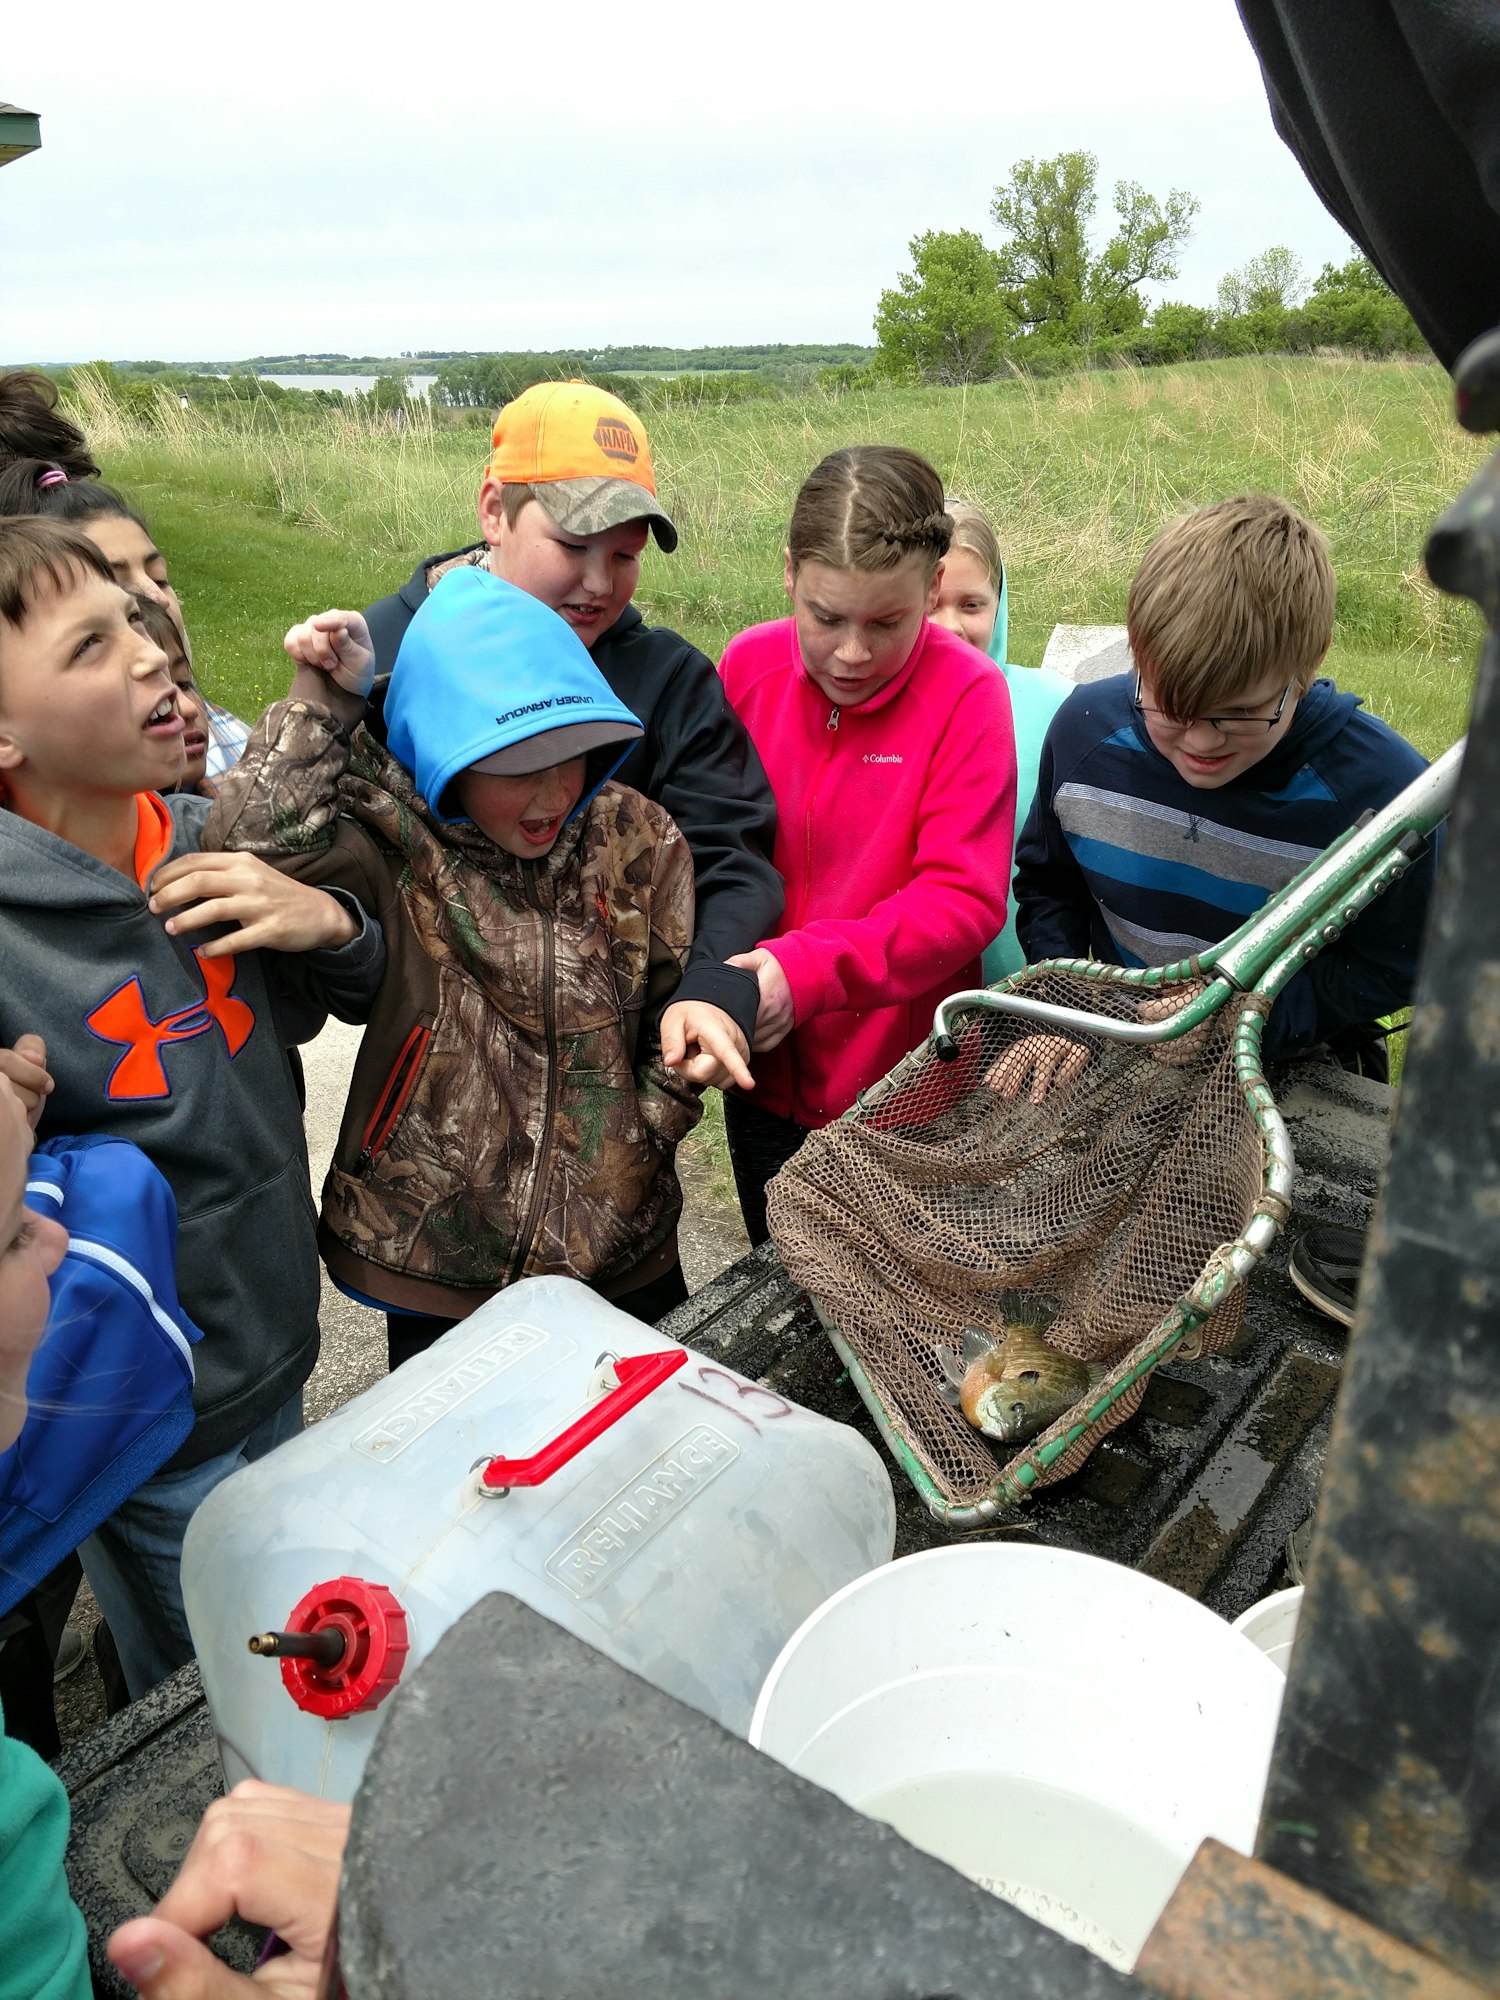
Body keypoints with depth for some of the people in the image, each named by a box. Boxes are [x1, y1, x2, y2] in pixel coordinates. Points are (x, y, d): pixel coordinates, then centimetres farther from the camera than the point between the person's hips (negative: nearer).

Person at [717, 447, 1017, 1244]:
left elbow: (963, 899, -21)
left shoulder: (966, 693, -17)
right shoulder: (748, 665, -5)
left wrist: (808, 969, -32)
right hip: (765, 1077, 4)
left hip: (905, 1091, -4)